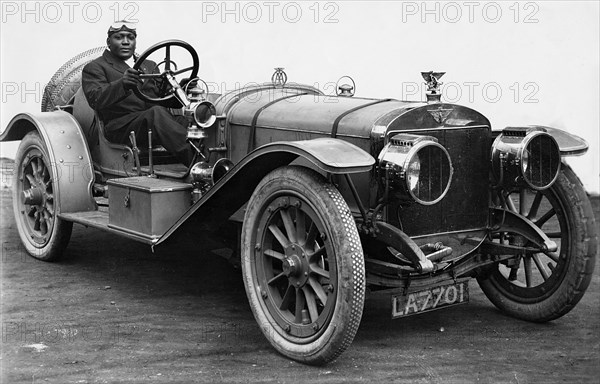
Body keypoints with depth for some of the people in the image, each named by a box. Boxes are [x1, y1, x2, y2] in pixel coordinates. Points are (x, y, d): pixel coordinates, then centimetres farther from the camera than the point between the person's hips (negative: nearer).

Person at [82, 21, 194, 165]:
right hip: (122, 126, -5)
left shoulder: (149, 65, 29)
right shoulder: (94, 68, 9)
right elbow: (96, 100, -11)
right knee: (156, 112, -35)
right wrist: (122, 84, -29)